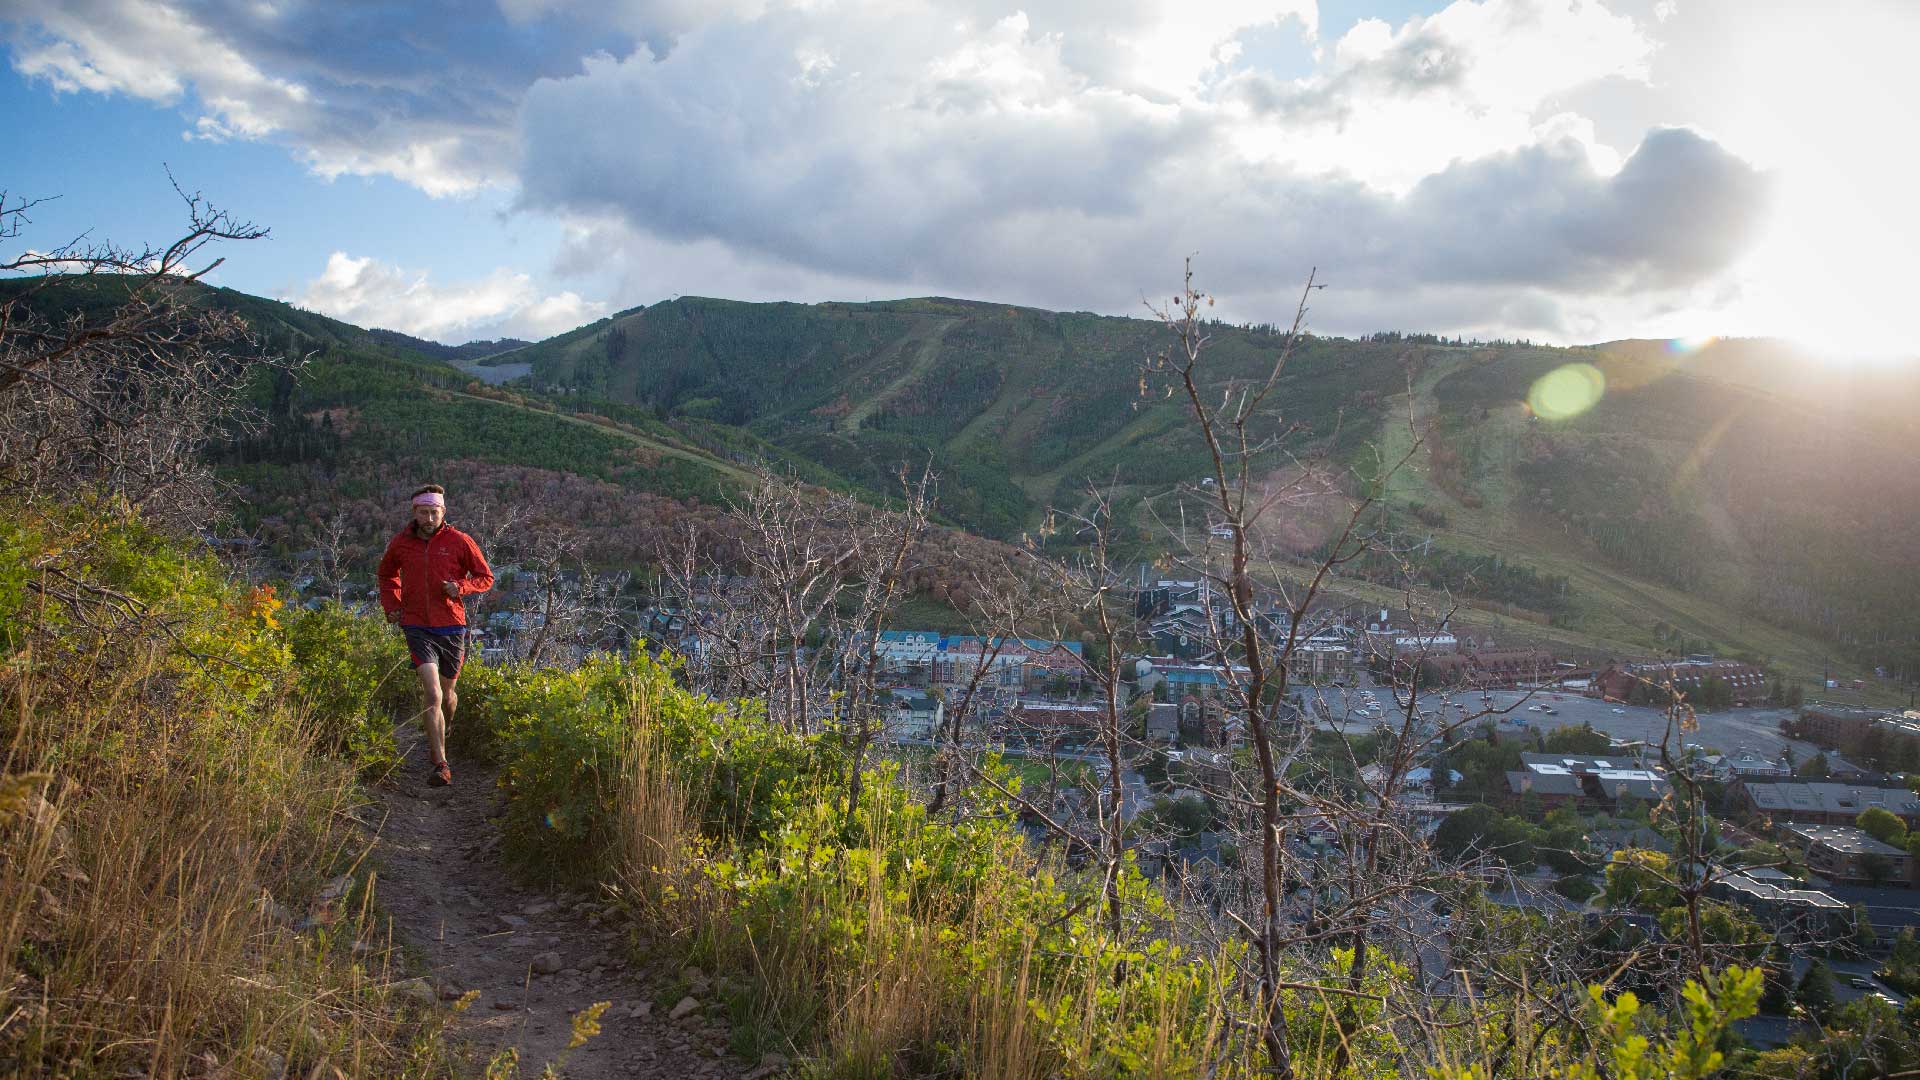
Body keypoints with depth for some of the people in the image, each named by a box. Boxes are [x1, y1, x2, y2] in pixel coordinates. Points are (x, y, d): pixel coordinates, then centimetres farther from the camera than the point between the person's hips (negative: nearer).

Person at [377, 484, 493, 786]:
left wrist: (461, 587, -15)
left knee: (446, 693, 16)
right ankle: (440, 764, -16)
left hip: (451, 627, 1)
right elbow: (387, 574, 24)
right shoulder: (400, 543, 4)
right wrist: (391, 605, 10)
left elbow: (485, 577, 4)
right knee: (432, 695, -16)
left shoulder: (459, 541, -4)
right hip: (417, 628, 0)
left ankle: (440, 740, 45)